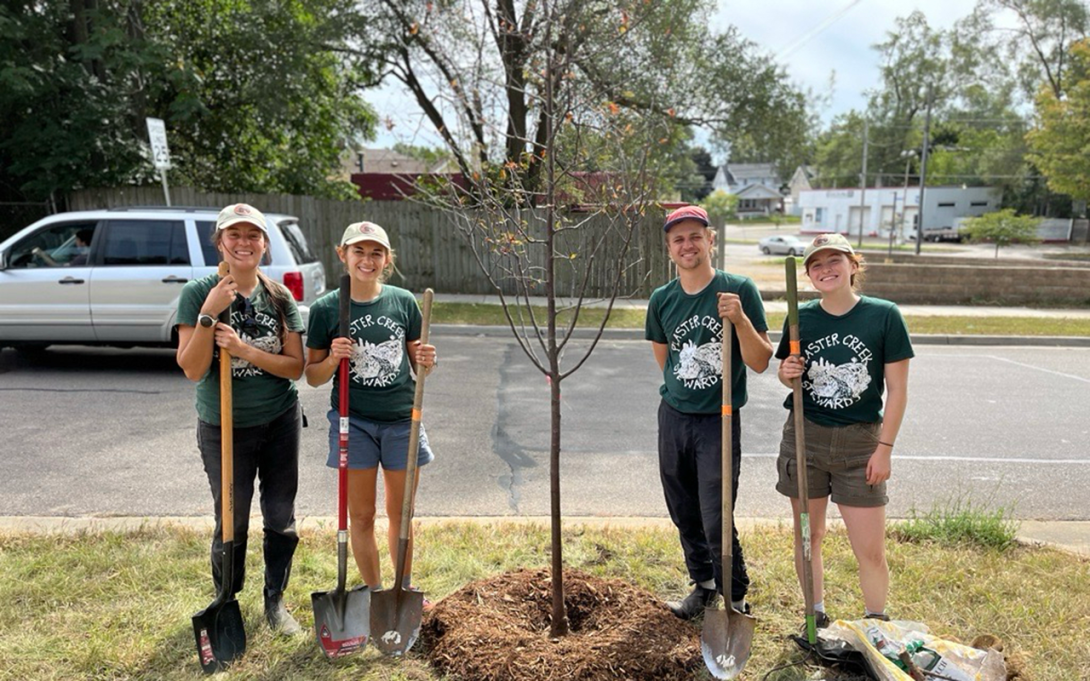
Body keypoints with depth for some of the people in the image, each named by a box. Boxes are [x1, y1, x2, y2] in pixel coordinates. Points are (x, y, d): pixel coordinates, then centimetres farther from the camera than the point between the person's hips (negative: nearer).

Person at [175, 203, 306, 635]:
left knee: (281, 518, 11)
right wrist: (208, 314, -25)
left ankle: (275, 600, 31)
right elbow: (192, 369, -15)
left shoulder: (279, 296, -2)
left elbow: (296, 367, -6)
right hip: (224, 426, -2)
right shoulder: (198, 294, -9)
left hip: (280, 422, 3)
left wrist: (243, 349, -19)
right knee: (232, 523, 8)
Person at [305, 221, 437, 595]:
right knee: (361, 516, 9)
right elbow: (313, 376, 1)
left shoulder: (403, 301, 1)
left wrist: (426, 361, -13)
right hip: (355, 422, -1)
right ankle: (375, 592, 29)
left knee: (401, 514, 15)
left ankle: (405, 589, 33)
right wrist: (333, 358, -19)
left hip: (402, 419, 2)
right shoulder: (326, 308, -4)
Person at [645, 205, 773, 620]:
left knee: (716, 522, -5)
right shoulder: (662, 300, 3)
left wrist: (741, 320, -24)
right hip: (673, 418, 5)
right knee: (684, 515, 15)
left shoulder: (739, 290, -9)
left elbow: (760, 363, -12)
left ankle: (735, 601, 17)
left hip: (719, 422, -4)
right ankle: (703, 586, 37)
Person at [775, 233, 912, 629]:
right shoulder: (801, 318, 1)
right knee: (807, 535, 12)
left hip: (859, 441, -2)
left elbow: (897, 389, -3)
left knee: (871, 550, 1)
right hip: (805, 436, 2)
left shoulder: (883, 315, -5)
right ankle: (816, 619, 29)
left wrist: (884, 448, -7)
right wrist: (787, 372, -11)